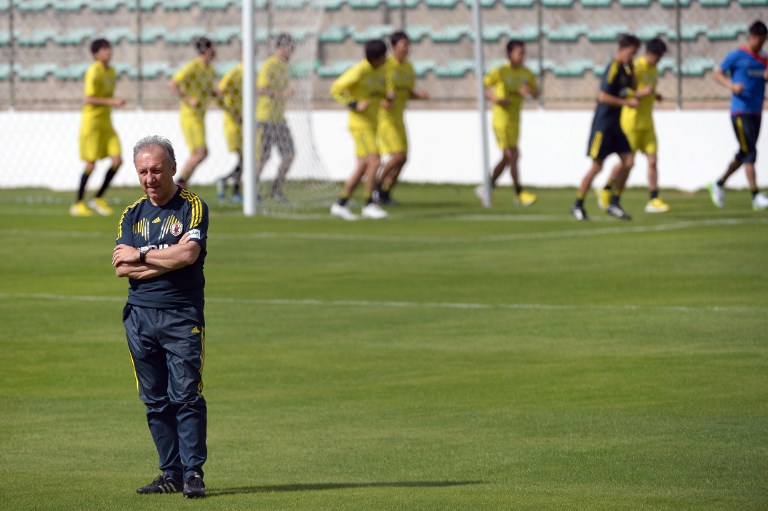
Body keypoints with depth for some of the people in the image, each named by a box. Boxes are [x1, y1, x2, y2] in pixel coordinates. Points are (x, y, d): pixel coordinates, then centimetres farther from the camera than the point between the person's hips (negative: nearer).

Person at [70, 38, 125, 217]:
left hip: (106, 123, 7)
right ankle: (78, 204, 5)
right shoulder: (94, 72, -14)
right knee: (91, 163, -6)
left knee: (117, 160, -3)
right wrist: (112, 102, -24)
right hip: (91, 121, -7)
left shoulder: (111, 72, 11)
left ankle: (98, 199, 8)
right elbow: (88, 99, -20)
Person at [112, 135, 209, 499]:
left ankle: (193, 472, -9)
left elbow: (187, 254, -15)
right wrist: (166, 261, -9)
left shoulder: (192, 207, 1)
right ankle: (171, 472, 11)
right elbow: (121, 267, 1)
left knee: (186, 396, -10)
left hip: (182, 316, -5)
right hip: (139, 315, 5)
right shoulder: (132, 215, 14)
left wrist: (140, 255, -4)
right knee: (155, 400, 6)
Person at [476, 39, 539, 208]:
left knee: (507, 158, 10)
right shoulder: (500, 72, -10)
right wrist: (495, 99, -23)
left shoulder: (527, 74, 7)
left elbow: (536, 94, 13)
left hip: (515, 120, 7)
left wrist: (530, 91, -10)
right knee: (513, 154, -10)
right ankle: (519, 194, -7)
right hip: (502, 119, -7)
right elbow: (482, 87, -7)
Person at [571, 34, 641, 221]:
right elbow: (603, 96, -23)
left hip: (615, 125, 9)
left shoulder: (624, 68, 10)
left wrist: (631, 68, 9)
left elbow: (632, 86, 26)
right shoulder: (613, 68, -16)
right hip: (603, 124, -9)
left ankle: (614, 204, 8)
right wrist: (626, 102, -20)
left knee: (628, 162, 1)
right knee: (597, 166, -6)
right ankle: (578, 205, 6)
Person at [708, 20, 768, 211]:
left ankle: (719, 185, 31)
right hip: (740, 111, -7)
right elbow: (718, 74, 0)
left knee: (744, 154, 14)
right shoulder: (736, 56, -4)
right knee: (750, 153, -12)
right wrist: (731, 85, -18)